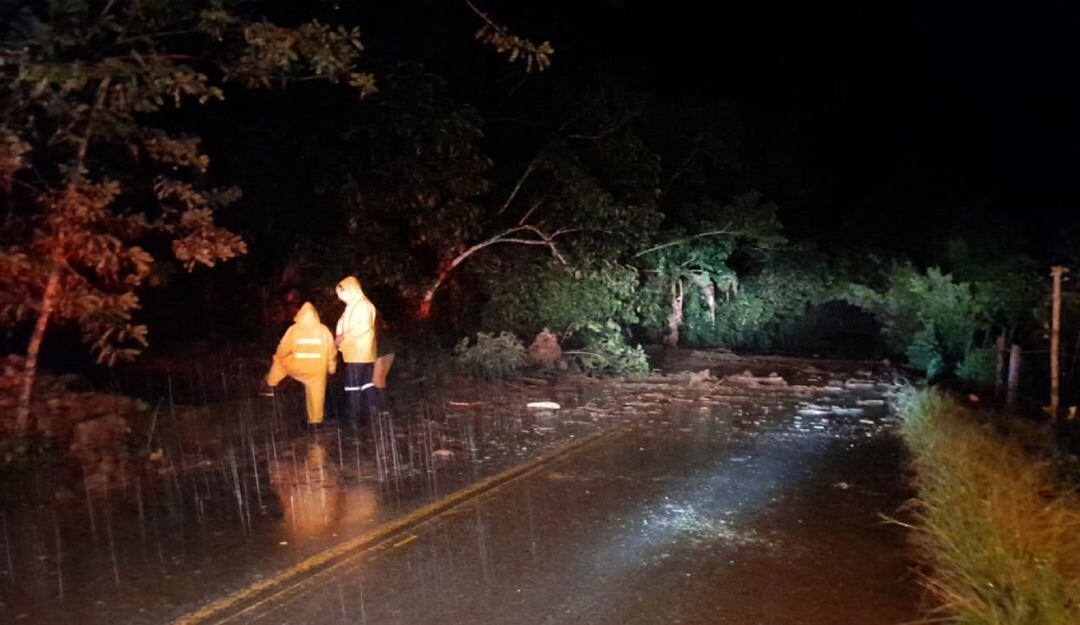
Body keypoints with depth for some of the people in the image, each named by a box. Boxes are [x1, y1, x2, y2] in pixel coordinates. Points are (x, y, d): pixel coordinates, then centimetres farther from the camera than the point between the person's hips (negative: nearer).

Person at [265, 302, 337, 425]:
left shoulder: (293, 329, -9)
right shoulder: (324, 330, -5)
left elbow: (283, 349, -2)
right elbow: (331, 351, 0)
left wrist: (277, 357, 20)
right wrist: (332, 367, 15)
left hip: (296, 367, 0)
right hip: (317, 369, 0)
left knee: (280, 361, 28)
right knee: (316, 393, 12)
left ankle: (271, 383, 42)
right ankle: (315, 419, 18)